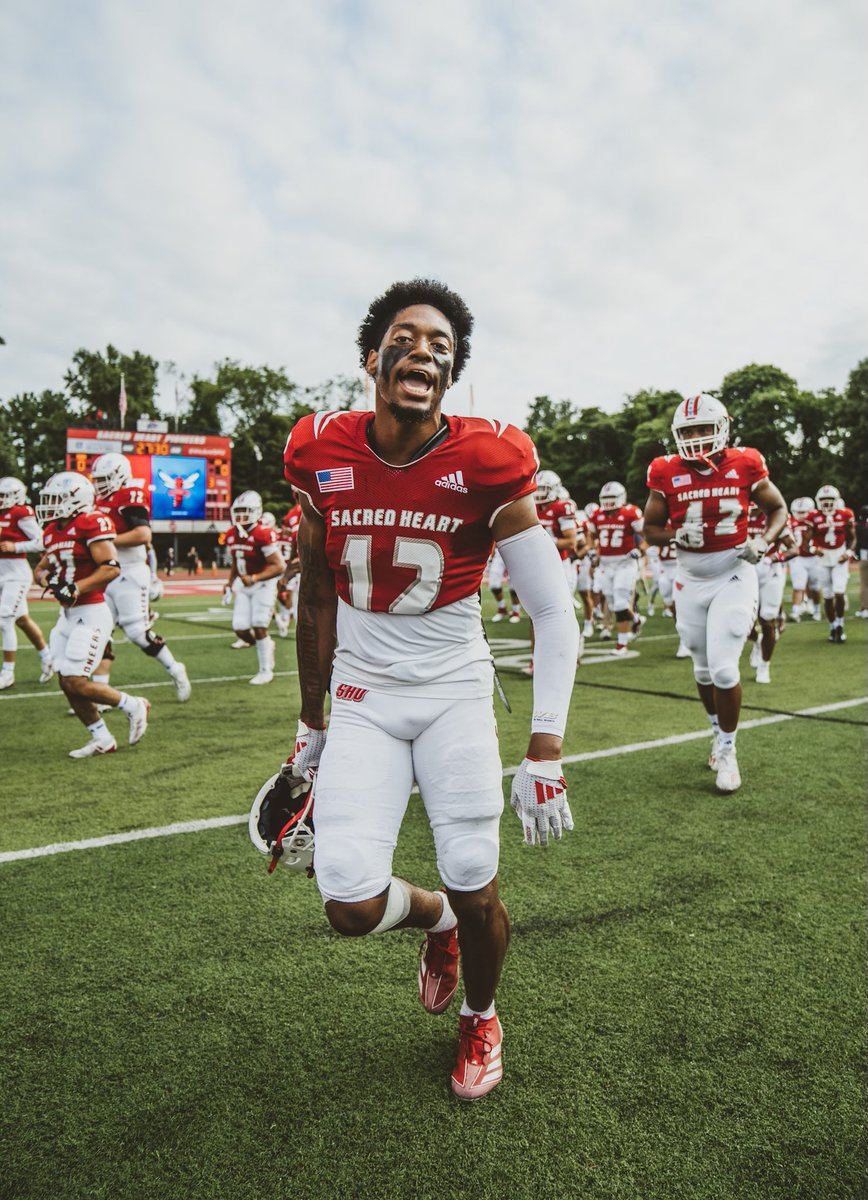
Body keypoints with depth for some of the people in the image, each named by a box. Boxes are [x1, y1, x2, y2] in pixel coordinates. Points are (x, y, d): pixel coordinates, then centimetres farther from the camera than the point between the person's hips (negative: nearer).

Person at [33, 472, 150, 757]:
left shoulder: (90, 524, -14)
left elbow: (112, 568, -21)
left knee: (76, 683, -10)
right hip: (67, 615, 9)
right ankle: (103, 740, 21)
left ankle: (133, 706, 11)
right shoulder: (53, 531, 13)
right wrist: (47, 579, -3)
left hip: (91, 613, -9)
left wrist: (76, 588, -25)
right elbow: (40, 568, 20)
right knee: (67, 684, 9)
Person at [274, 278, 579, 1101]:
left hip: (455, 694, -1)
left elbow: (554, 616, -12)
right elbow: (317, 604, 6)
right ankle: (433, 917, 33)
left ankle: (480, 1017, 40)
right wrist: (310, 726, 12)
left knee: (476, 893, 4)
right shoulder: (324, 458, -5)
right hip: (363, 698, 2)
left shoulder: (485, 465, -14)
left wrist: (544, 755, -18)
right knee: (352, 905, -6)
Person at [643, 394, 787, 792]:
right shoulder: (667, 474, -5)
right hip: (691, 580, 2)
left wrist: (763, 542, -12)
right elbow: (650, 530, 3)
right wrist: (677, 535, -18)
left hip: (733, 576, -2)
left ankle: (727, 750, 10)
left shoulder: (745, 466, -7)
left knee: (723, 669, -10)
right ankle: (719, 732, 39)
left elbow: (778, 509, 7)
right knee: (703, 669, 14)